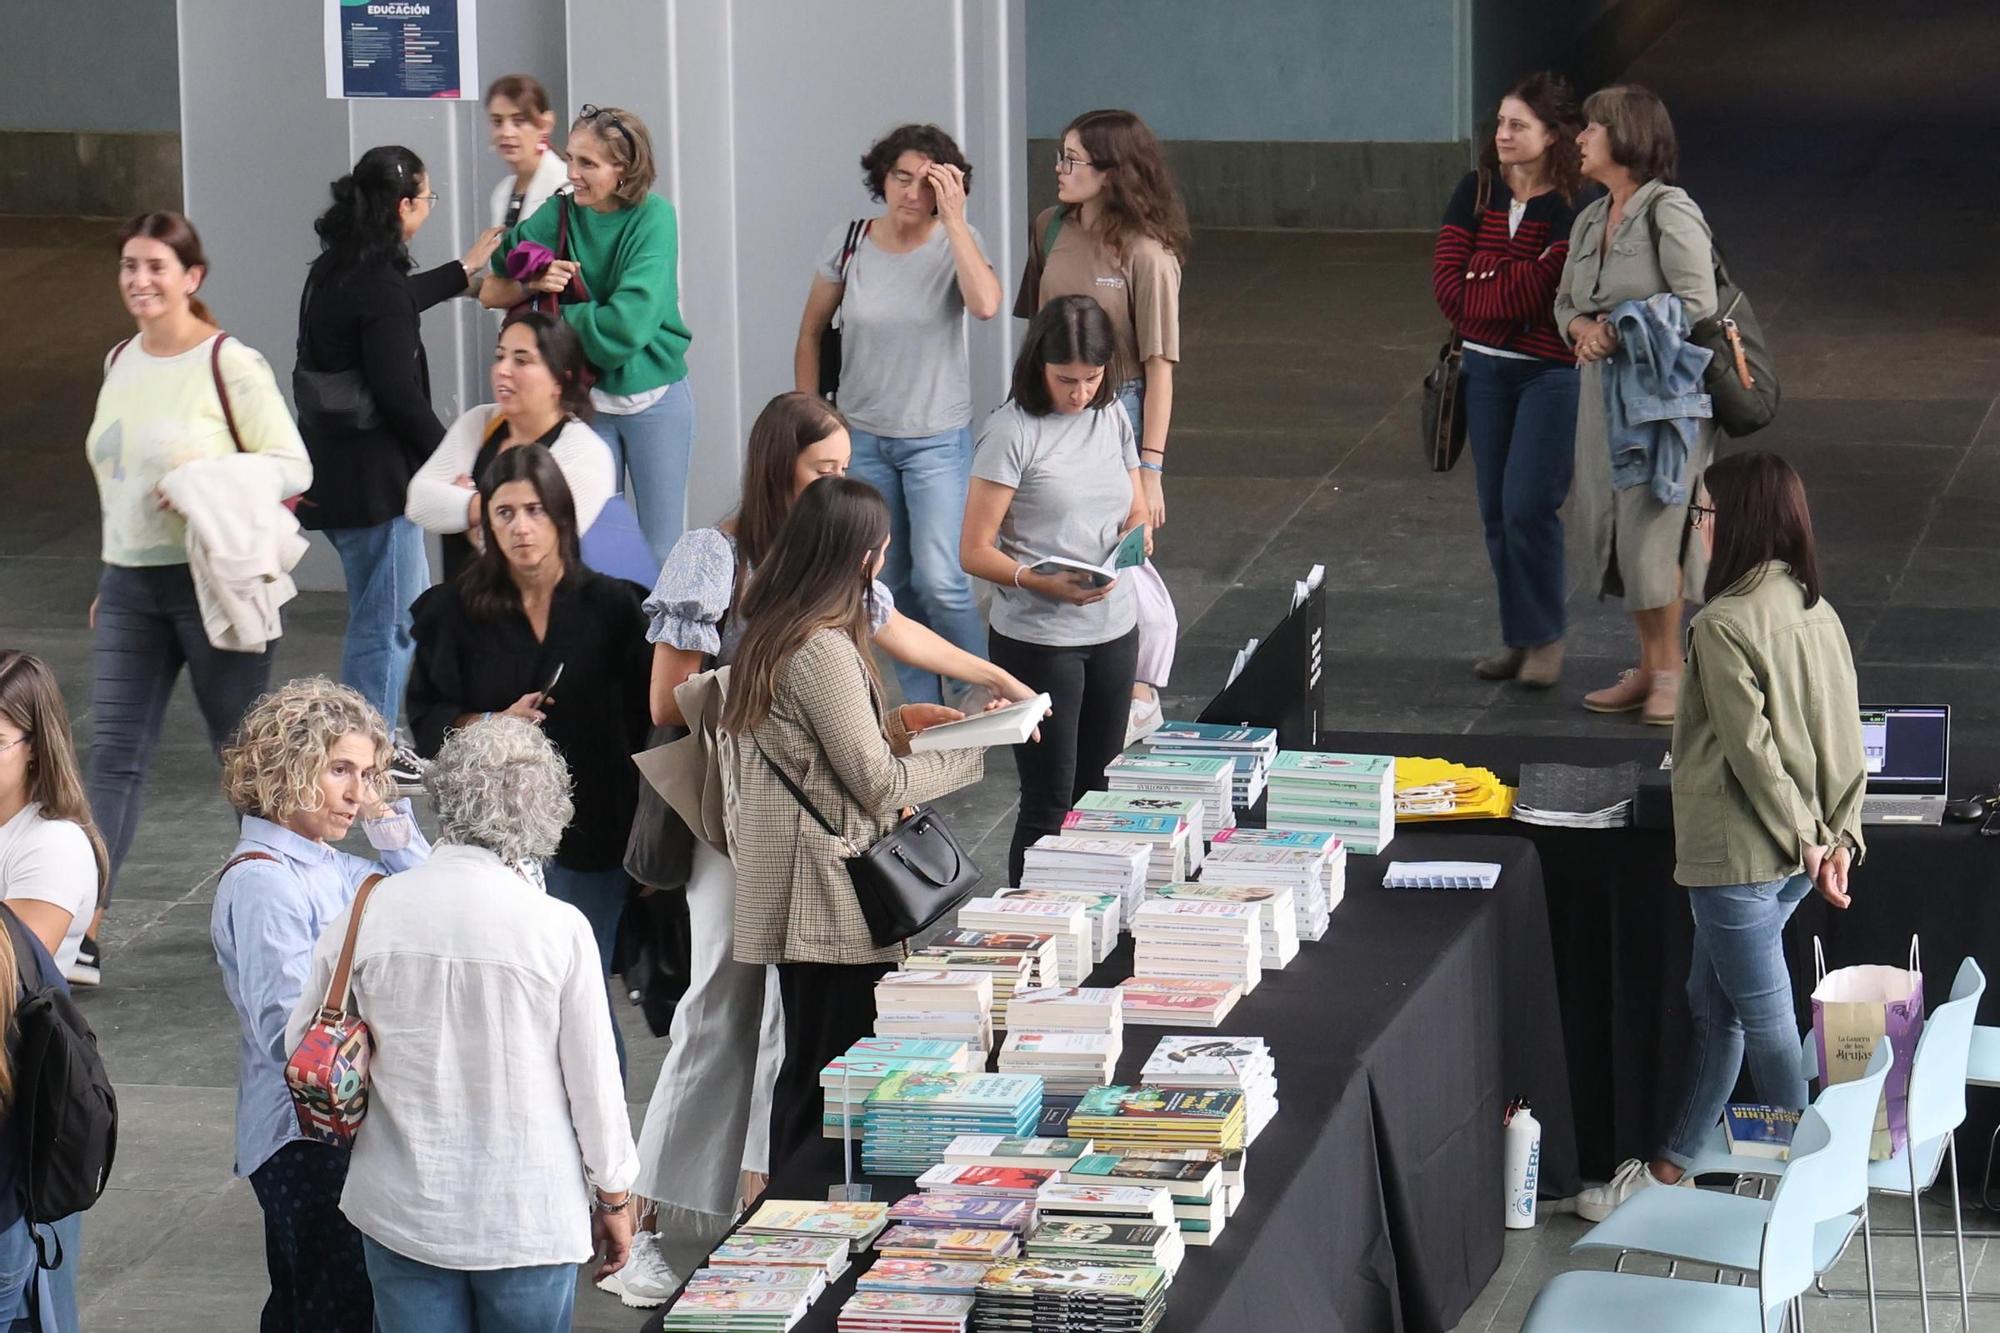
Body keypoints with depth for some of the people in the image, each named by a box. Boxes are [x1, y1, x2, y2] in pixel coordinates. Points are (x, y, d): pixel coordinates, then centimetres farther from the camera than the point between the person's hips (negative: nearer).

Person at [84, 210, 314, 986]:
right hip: (130, 585, 6)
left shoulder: (230, 366, -10)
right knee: (113, 753, -3)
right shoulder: (121, 361, 11)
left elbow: (292, 465, -9)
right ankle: (82, 937, -10)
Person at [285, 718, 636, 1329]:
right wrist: (613, 1199, 9)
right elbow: (595, 1080, -6)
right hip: (531, 1219, -2)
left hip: (401, 1210, 2)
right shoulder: (559, 929, -15)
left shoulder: (366, 915, -8)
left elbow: (300, 1047, 4)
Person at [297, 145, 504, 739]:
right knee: (385, 622, 0)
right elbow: (399, 395, -22)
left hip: (332, 462, 10)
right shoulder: (380, 288, -21)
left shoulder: (334, 269, 9)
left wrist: (464, 269, 43)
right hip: (371, 473, -10)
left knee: (411, 598, 21)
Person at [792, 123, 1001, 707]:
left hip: (938, 440, -3)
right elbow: (811, 332, 9)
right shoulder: (846, 245, -3)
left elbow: (985, 305, -31)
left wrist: (953, 218, -27)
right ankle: (922, 707, 23)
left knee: (939, 581, -15)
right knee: (888, 583, 10)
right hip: (862, 438, 3)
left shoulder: (957, 243, -9)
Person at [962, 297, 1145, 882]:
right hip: (1038, 639, -6)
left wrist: (1132, 539, -7)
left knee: (1098, 793, 12)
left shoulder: (1111, 418, 6)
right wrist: (1043, 582, -28)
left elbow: (1137, 514, 17)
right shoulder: (1012, 431, -12)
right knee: (1049, 804, -4)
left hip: (1113, 630, 6)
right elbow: (975, 551, -13)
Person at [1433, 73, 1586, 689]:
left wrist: (1482, 288, -14)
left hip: (1550, 370, -6)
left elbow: (1543, 287, -23)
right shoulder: (1478, 190, 3)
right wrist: (1508, 290, -15)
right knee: (1495, 509, 9)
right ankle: (1516, 637, 20)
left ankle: (1545, 637, 7)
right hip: (1485, 366, 6)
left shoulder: (1572, 206, -13)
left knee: (1528, 506, -9)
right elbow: (1447, 280, -5)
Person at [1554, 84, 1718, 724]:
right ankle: (1648, 667, 18)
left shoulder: (1670, 214, -13)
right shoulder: (1590, 221, 12)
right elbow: (1566, 298, 19)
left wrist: (1623, 333, -20)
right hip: (1604, 391, 8)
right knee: (1610, 524, 9)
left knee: (1649, 526, -9)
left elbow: (1697, 304, -18)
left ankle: (1671, 671, 2)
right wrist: (1581, 327, -4)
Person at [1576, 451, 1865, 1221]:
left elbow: (1751, 751, -20)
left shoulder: (1724, 626, -20)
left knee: (1764, 1023, 2)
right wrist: (1838, 837, 3)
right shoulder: (1817, 612, 5)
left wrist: (1803, 838, -12)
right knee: (1712, 1004, 19)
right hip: (1795, 857, 9)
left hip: (1738, 857, -9)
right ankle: (1669, 1172, 29)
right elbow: (1844, 735, 4)